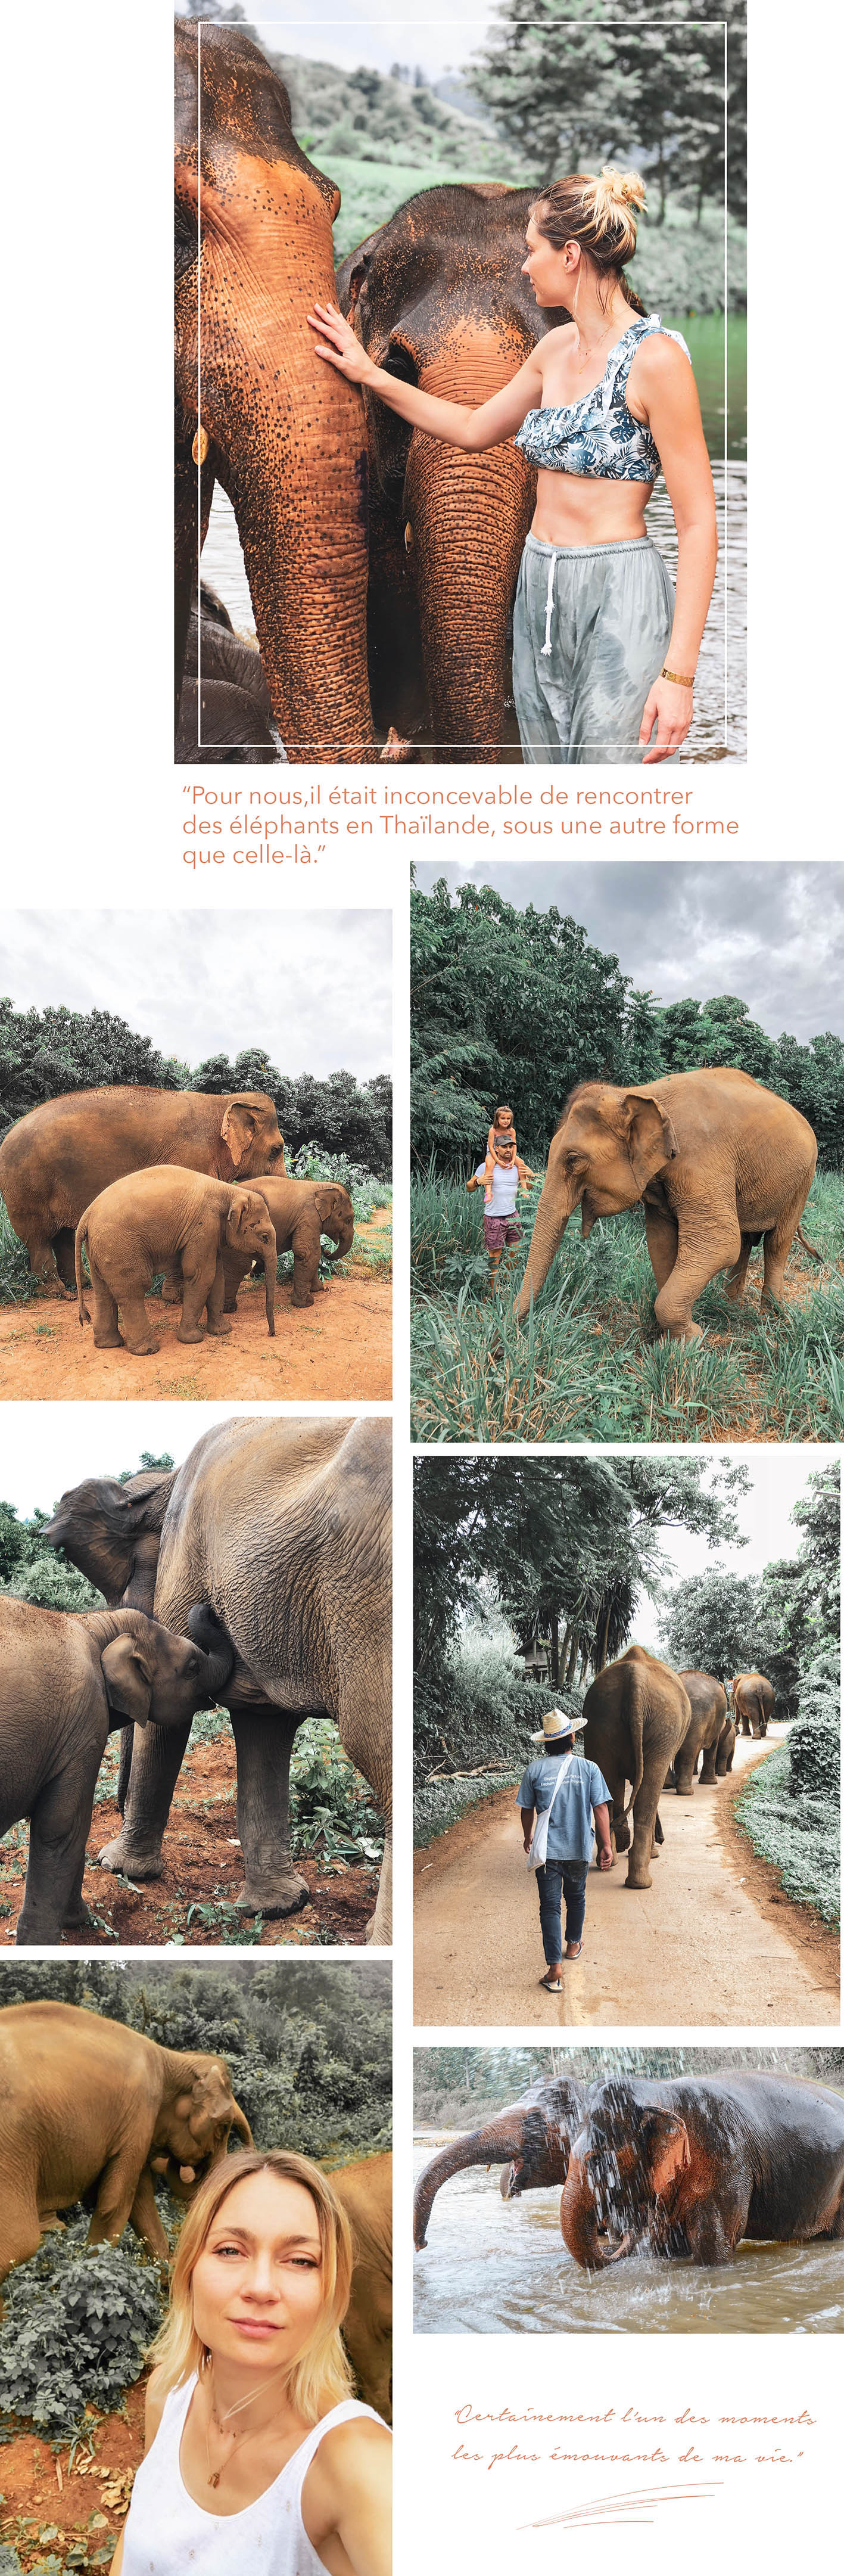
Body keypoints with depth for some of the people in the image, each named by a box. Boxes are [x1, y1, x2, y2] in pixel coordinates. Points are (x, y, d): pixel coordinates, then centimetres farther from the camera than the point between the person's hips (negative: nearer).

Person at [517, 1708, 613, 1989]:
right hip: (579, 1849, 1)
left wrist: (528, 1836, 20)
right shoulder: (589, 1769, -7)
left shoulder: (534, 1770, -7)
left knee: (550, 1906, -1)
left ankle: (555, 1966, -11)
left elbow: (527, 1809, 2)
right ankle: (573, 1945, 44)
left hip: (548, 1849, -1)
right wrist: (606, 1846, -5)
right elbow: (601, 1809, -10)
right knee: (576, 1898, 24)